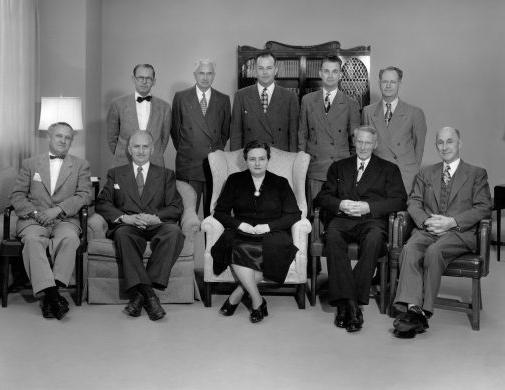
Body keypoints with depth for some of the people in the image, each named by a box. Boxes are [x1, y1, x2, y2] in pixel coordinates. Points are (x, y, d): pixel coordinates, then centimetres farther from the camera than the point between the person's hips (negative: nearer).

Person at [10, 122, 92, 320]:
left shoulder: (80, 165, 17)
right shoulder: (30, 164, 19)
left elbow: (84, 195, 3)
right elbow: (17, 195, 12)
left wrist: (58, 209, -12)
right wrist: (34, 212, -8)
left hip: (65, 220, 0)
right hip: (33, 220, 1)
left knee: (69, 238, -35)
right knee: (32, 240, -34)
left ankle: (52, 291, -38)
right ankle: (51, 293, -42)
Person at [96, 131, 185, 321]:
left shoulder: (166, 175, 22)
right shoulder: (115, 174, 23)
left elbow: (176, 207, 10)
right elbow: (102, 203, 9)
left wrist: (155, 217, -11)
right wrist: (125, 217, -11)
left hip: (157, 226, 0)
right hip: (128, 226, 0)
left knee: (174, 232, -35)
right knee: (123, 234, -37)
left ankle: (139, 294, -36)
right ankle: (148, 294, -41)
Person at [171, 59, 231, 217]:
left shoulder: (223, 100, 9)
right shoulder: (181, 97, 6)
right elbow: (175, 129, 11)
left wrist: (217, 150, 9)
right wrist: (183, 150, 8)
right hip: (188, 163, -1)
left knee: (212, 210, 3)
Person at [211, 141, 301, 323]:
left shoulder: (280, 183, 13)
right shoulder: (235, 180, 15)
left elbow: (294, 214, 6)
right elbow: (219, 211, 10)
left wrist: (268, 226, -9)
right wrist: (239, 224, -9)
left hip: (271, 233, 0)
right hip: (240, 232, 0)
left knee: (274, 247, -36)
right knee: (237, 249, -36)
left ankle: (237, 294, -23)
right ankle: (257, 301, -22)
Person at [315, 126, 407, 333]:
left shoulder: (389, 169, 21)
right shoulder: (338, 167, 26)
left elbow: (399, 200, 6)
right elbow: (323, 197, 16)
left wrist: (368, 206, -10)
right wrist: (340, 204, -7)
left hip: (371, 220, -1)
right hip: (342, 219, 1)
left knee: (374, 240, -37)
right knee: (333, 238, -34)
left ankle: (349, 303, -35)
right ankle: (348, 302, -38)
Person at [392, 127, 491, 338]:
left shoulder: (477, 174, 13)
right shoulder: (426, 173, 23)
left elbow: (483, 208, 2)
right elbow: (414, 202, 13)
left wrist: (452, 221, -12)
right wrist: (426, 220, -9)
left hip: (460, 233, -3)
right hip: (427, 230, 3)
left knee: (434, 251, -35)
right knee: (409, 250, -31)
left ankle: (424, 311, -32)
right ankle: (412, 309, -40)